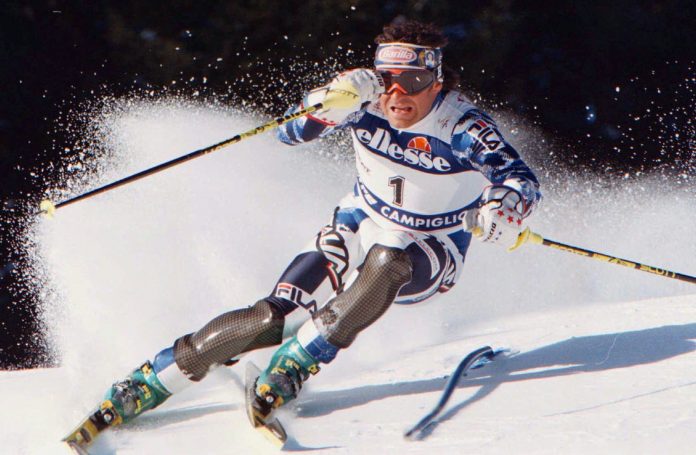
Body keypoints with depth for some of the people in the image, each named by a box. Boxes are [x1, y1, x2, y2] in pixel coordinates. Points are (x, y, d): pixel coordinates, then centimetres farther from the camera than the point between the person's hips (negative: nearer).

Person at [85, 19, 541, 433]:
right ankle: (144, 385, -8)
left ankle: (295, 365, -29)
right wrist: (332, 101, -38)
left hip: (431, 255, -2)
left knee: (386, 262, -39)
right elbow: (292, 131, -16)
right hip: (358, 229, 2)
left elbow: (521, 179, -31)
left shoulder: (462, 127, -24)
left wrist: (505, 210, -56)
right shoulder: (367, 102, -16)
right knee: (273, 318, -16)